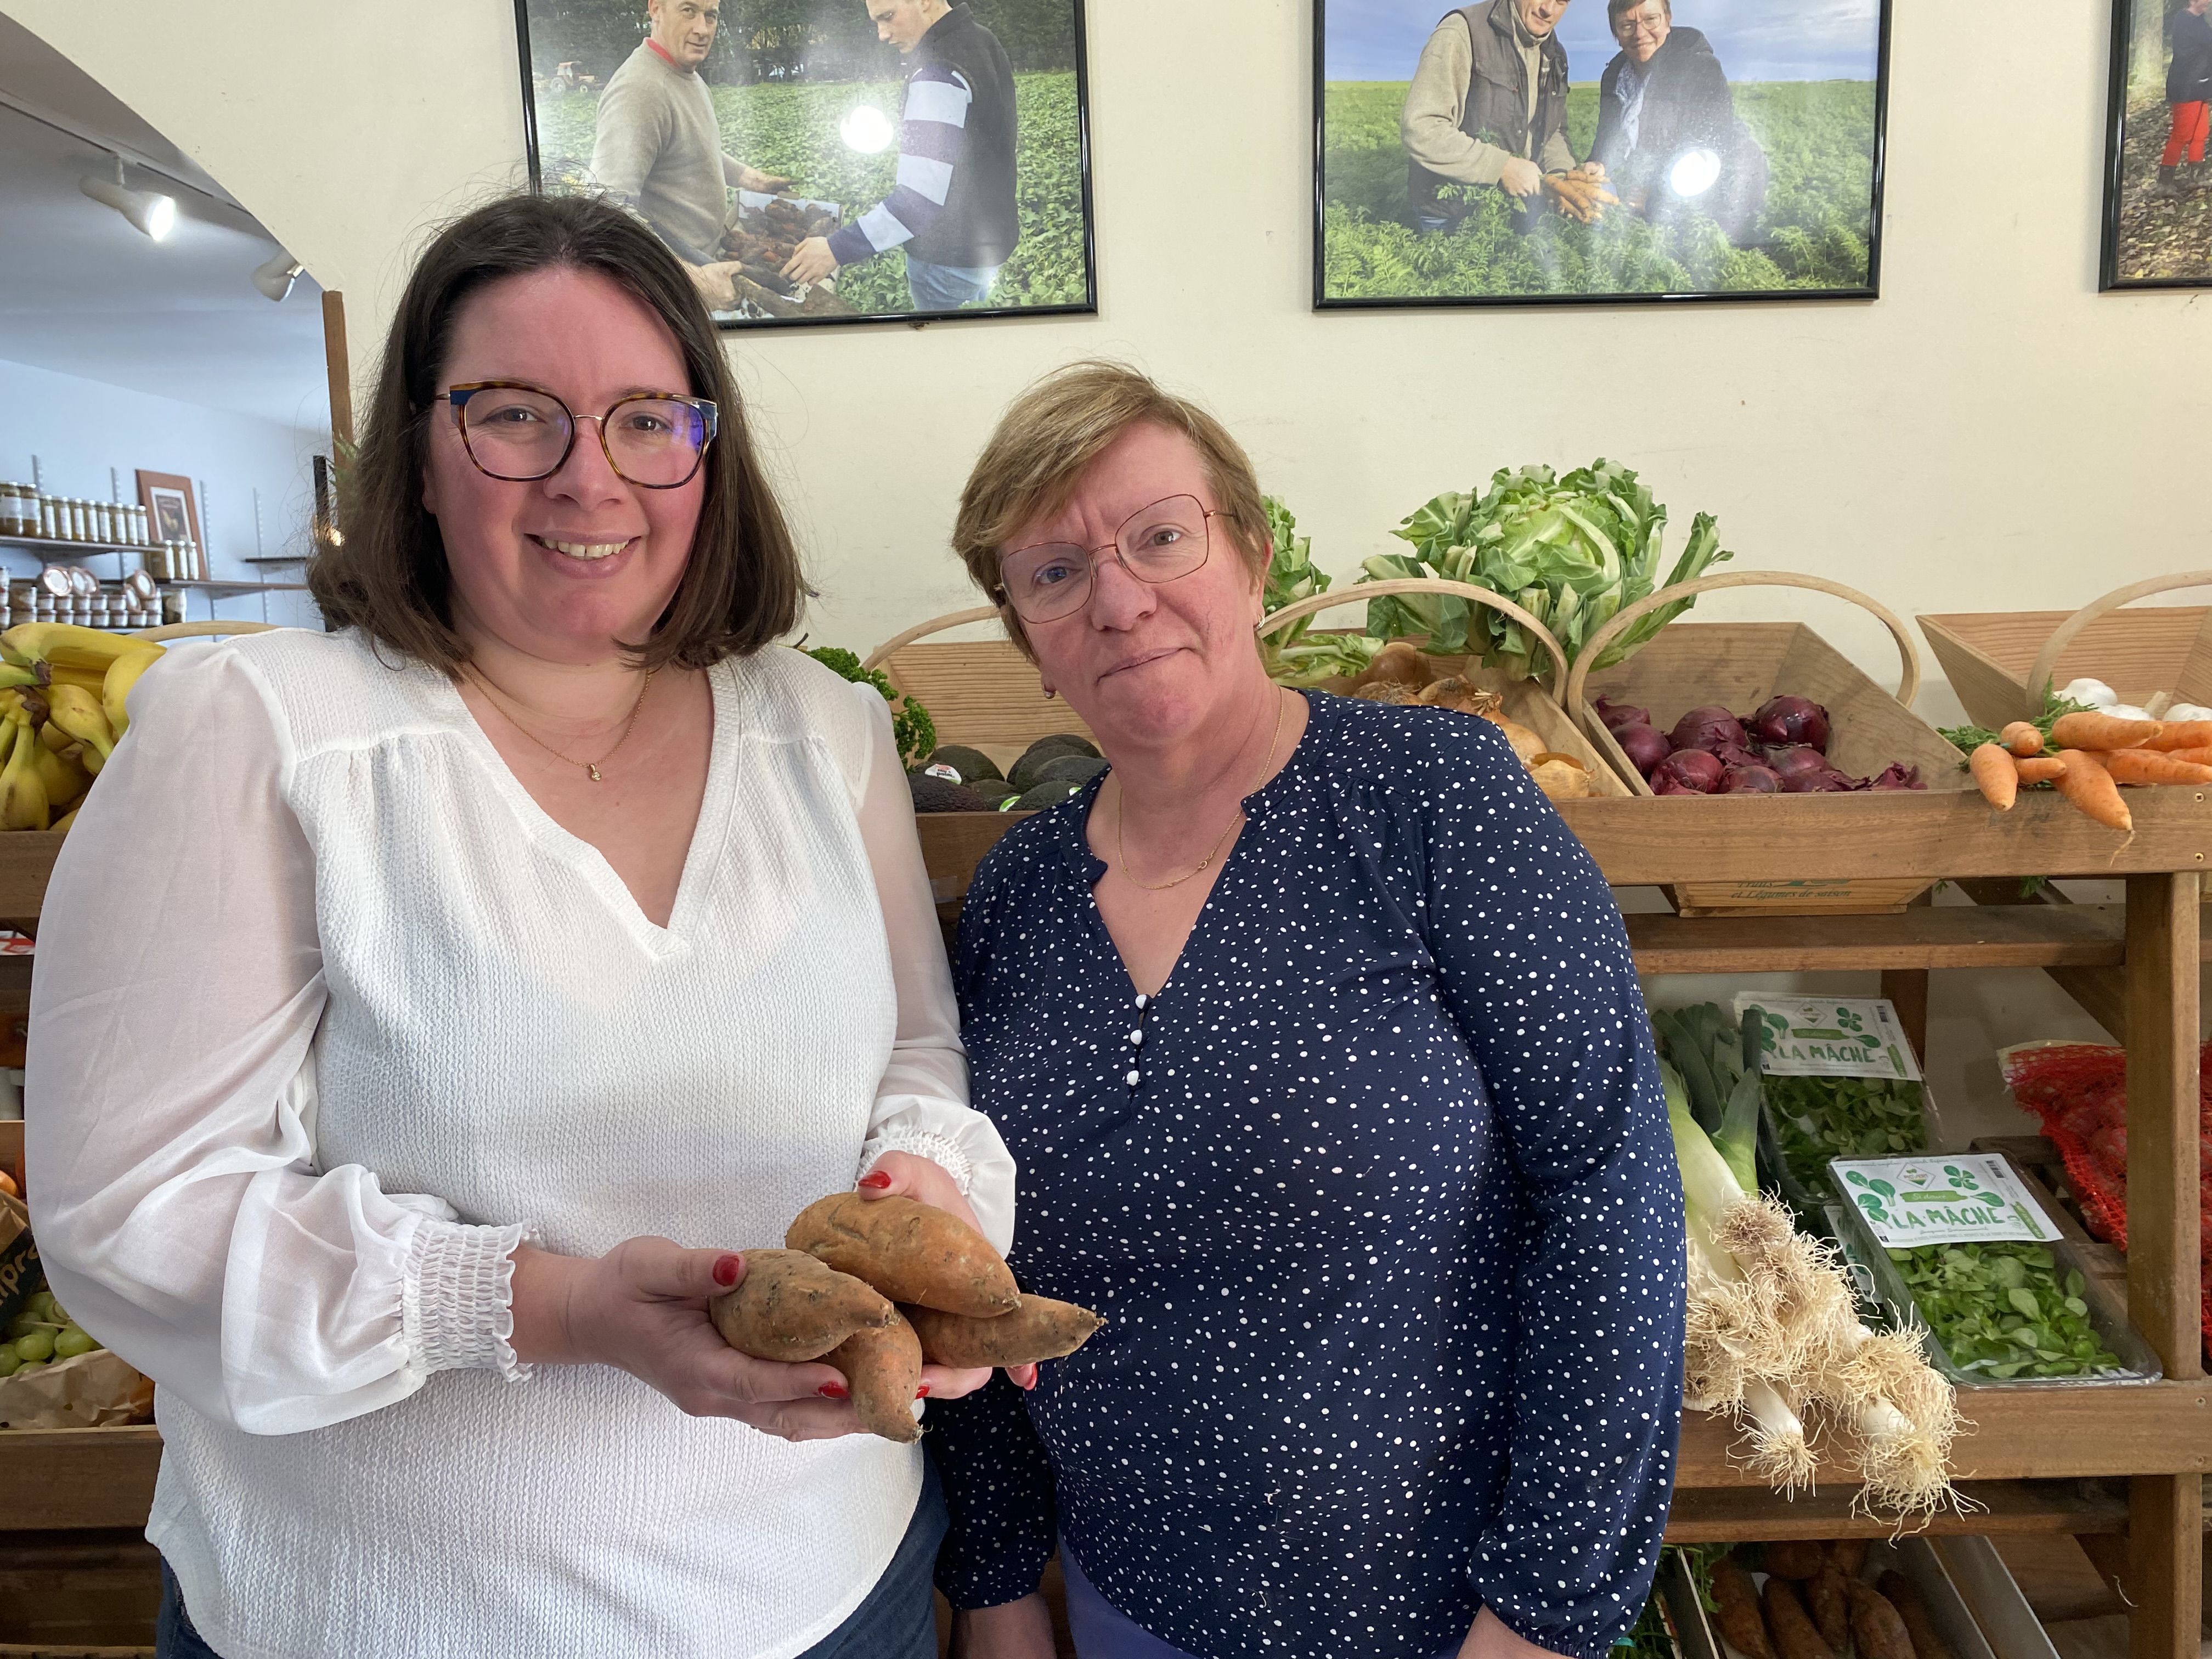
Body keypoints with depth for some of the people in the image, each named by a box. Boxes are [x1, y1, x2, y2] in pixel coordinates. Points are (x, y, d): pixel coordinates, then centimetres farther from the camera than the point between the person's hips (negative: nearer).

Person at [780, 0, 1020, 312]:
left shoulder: (940, 75, -27)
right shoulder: (984, 41, 5)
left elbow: (919, 201, -34)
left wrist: (838, 250, -35)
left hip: (950, 260, -10)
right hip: (992, 239, 10)